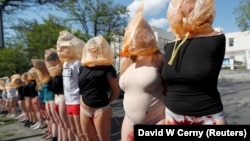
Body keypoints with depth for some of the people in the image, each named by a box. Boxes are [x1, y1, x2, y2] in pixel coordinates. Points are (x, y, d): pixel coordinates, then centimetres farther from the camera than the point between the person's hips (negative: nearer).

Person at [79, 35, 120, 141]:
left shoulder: (107, 68, -9)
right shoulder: (83, 67, 7)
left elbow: (116, 92, -9)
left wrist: (105, 102, -1)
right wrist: (83, 100, 7)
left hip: (101, 110, -6)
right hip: (84, 109, 6)